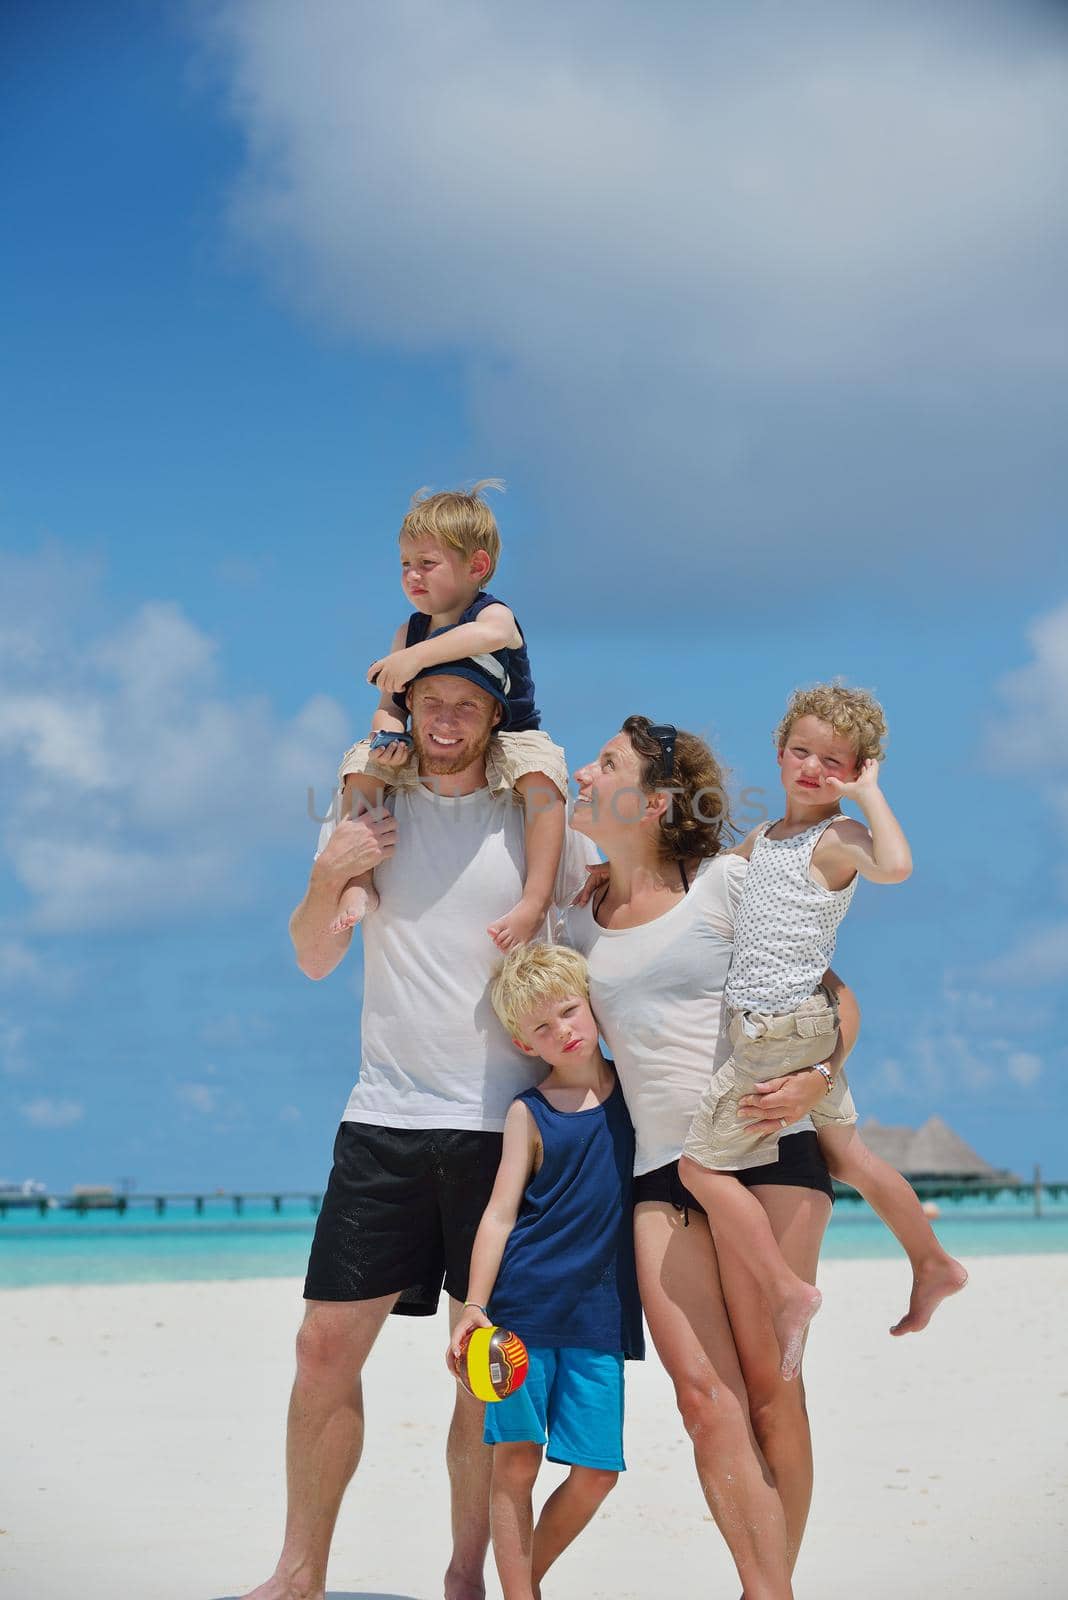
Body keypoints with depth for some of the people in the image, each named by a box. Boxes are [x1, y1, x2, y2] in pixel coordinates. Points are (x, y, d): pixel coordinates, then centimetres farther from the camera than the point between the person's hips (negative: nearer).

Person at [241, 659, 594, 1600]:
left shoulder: (535, 821, 2)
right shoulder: (368, 810, 8)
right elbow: (316, 959, 12)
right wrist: (326, 880, -8)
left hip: (503, 1123, -2)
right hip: (385, 1117, 2)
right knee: (327, 1344, 0)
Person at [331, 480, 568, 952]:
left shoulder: (493, 613, -12)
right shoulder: (410, 631, 5)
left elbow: (491, 635, -40)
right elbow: (390, 705, 2)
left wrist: (416, 656, -48)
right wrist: (388, 735, -23)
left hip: (504, 742, -5)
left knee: (540, 771, -35)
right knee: (362, 763, -13)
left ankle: (535, 899, -39)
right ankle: (358, 882, -14)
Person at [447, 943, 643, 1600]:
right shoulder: (530, 1114, 1)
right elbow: (500, 1213, -2)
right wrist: (473, 1309, -10)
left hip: (602, 1317, 2)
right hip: (524, 1306, -2)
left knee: (596, 1472, -1)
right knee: (516, 1456, -5)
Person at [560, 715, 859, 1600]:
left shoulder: (727, 882, 1)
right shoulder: (577, 921, 14)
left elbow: (835, 995, 2)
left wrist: (814, 1080, -15)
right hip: (660, 1170, 4)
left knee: (767, 1382, -6)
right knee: (703, 1392, -8)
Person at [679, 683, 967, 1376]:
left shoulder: (838, 838, -14)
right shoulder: (765, 836, 13)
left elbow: (895, 865, -36)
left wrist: (869, 794, -23)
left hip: (786, 1029, -9)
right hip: (788, 1028, 9)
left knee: (702, 1163, -8)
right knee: (844, 1154, 21)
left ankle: (787, 1291, -3)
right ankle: (933, 1266, 36)